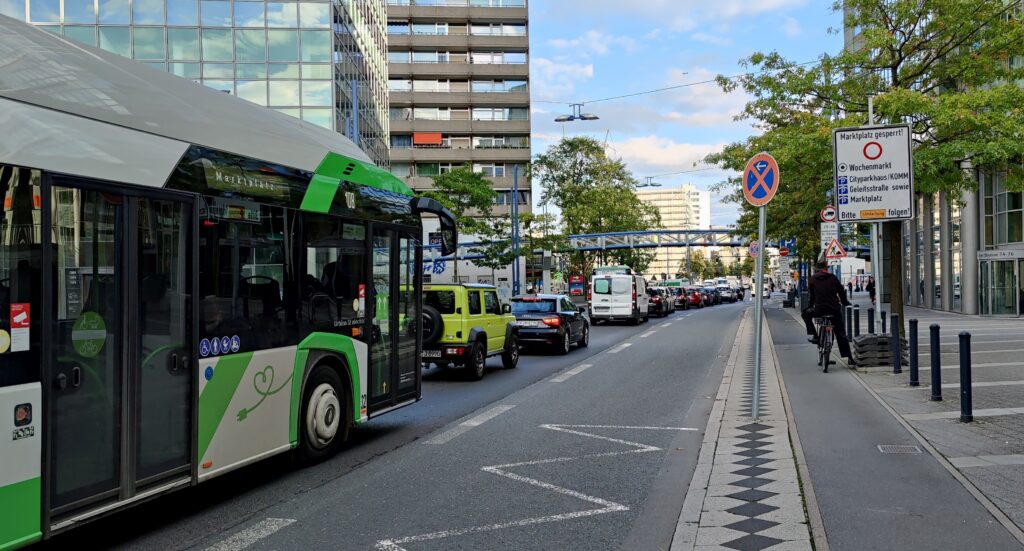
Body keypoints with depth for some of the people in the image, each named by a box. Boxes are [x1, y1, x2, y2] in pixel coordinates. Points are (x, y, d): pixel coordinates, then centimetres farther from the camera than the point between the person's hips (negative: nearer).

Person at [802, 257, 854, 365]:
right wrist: (845, 302, 29)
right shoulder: (833, 278, 4)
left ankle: (812, 335, 10)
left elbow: (810, 295, 10)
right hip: (835, 310, 1)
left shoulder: (813, 278, 4)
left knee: (806, 314, 28)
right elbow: (841, 292, 11)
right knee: (841, 334, 10)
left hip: (819, 310, -1)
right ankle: (850, 359, 7)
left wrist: (810, 306, 24)